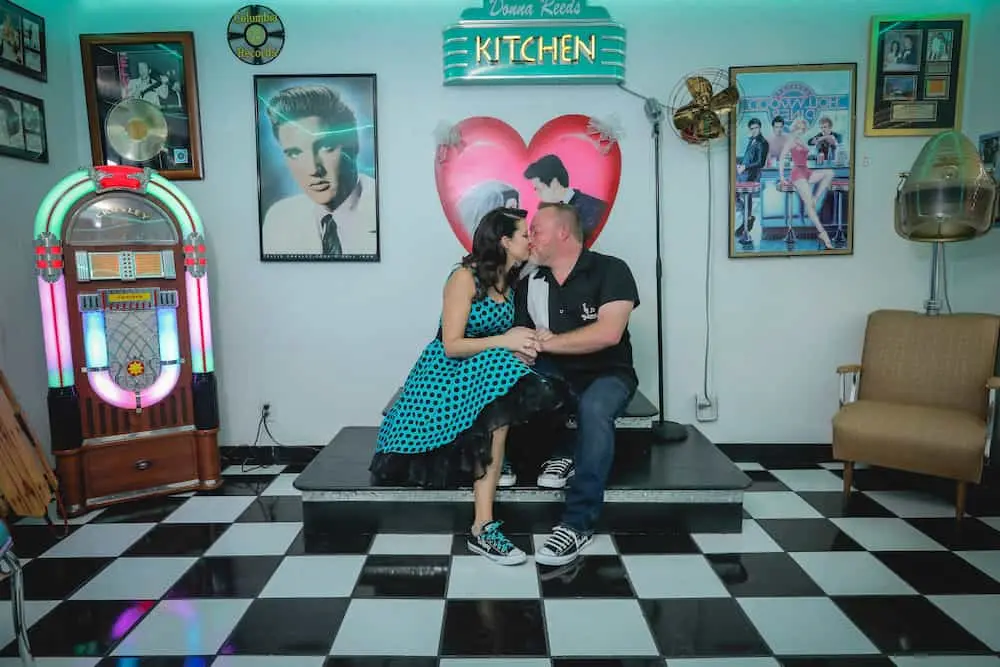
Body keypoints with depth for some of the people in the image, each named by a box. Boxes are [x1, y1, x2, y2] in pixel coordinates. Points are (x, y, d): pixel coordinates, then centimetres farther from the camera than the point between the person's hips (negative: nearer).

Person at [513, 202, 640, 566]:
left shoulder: (610, 270, -9)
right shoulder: (529, 285, 5)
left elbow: (608, 333, -22)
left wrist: (549, 342, -18)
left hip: (607, 375, -4)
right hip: (557, 376, 5)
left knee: (594, 409, -37)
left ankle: (578, 524, -29)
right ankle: (566, 452, -6)